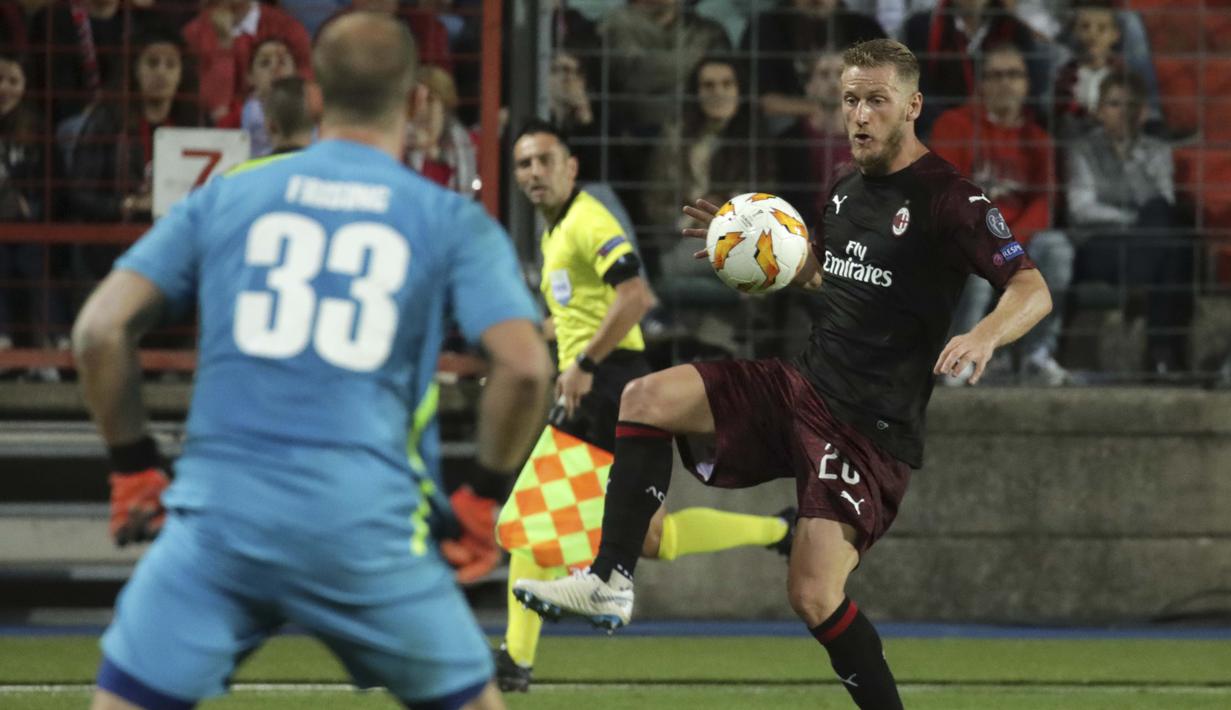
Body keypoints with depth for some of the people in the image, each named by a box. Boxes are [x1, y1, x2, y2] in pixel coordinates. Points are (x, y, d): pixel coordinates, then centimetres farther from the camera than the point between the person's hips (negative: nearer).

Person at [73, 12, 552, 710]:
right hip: (369, 531, 0)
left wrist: (134, 466, 14)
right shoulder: (453, 222, 6)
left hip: (220, 514, 0)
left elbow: (101, 331, 4)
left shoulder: (225, 196, 10)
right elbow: (525, 365, -7)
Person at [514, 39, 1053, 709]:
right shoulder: (845, 190, 10)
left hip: (870, 427, -7)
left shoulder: (947, 199, -13)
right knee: (646, 397, -6)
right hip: (803, 385, 8)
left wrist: (985, 334, -40)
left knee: (814, 597, -18)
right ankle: (610, 582, -9)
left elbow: (1033, 290, -20)